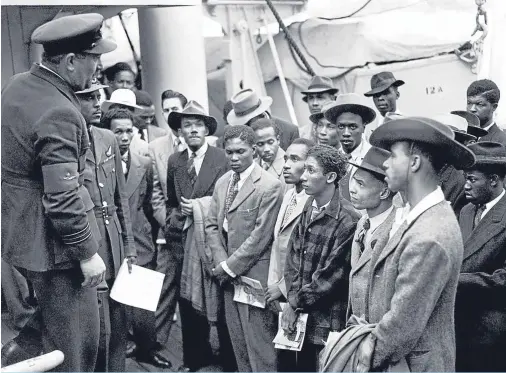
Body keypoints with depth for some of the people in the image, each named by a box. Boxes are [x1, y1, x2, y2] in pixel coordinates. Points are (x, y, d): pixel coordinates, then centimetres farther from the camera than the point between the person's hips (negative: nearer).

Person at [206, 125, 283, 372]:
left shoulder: (269, 186, -13)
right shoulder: (222, 182, 9)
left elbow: (260, 236, -16)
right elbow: (212, 226, 10)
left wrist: (230, 267, -11)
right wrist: (221, 263, -3)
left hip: (254, 274, -6)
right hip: (228, 275, 7)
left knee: (259, 343, 1)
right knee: (238, 341, 15)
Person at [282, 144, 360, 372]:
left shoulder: (348, 220, -19)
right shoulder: (308, 208, 5)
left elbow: (332, 274, -18)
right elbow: (293, 255, 5)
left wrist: (296, 304, -11)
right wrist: (293, 299, -7)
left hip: (329, 320, -6)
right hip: (302, 315, 7)